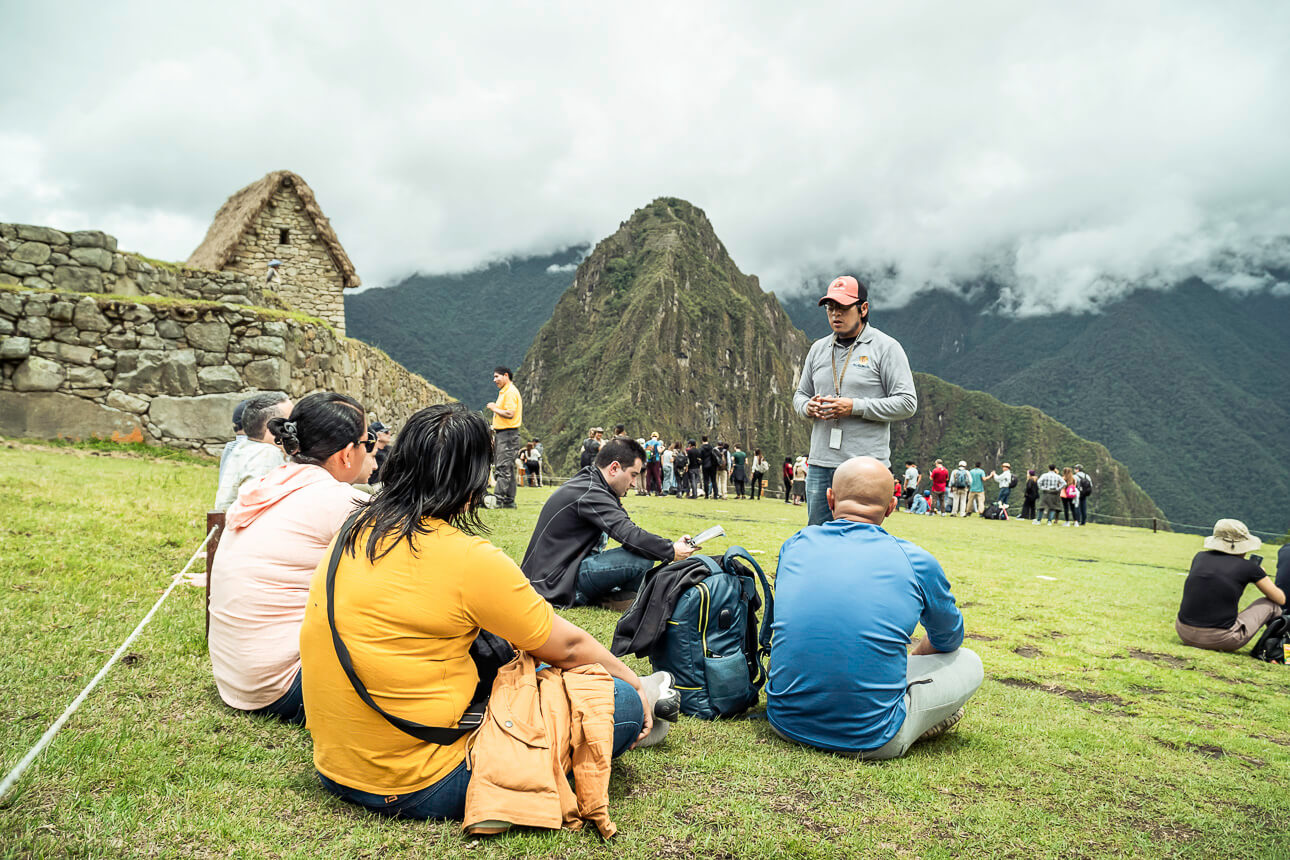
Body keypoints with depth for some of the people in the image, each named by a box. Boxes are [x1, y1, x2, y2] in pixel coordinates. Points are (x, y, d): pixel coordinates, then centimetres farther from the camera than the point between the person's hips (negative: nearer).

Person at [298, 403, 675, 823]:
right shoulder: (469, 559, -19)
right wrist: (636, 683, 14)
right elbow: (567, 648, -6)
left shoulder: (355, 532, 4)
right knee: (622, 701, -8)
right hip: (420, 789, -9)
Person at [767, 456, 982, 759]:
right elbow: (949, 639, 16)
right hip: (869, 741, -3)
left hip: (786, 722, 3)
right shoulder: (916, 561, -5)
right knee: (969, 663, 17)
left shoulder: (795, 545, 4)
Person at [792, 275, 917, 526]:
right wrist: (808, 407, -3)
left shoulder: (886, 347, -2)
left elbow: (907, 402, -8)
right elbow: (800, 395, 22)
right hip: (820, 465, 5)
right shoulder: (818, 349, 15)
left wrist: (855, 407, -17)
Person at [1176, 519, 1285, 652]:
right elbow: (1281, 599, 12)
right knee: (1272, 604, 17)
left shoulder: (1200, 556, 10)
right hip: (1220, 639, -4)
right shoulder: (1248, 567, 0)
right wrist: (1261, 577, 31)